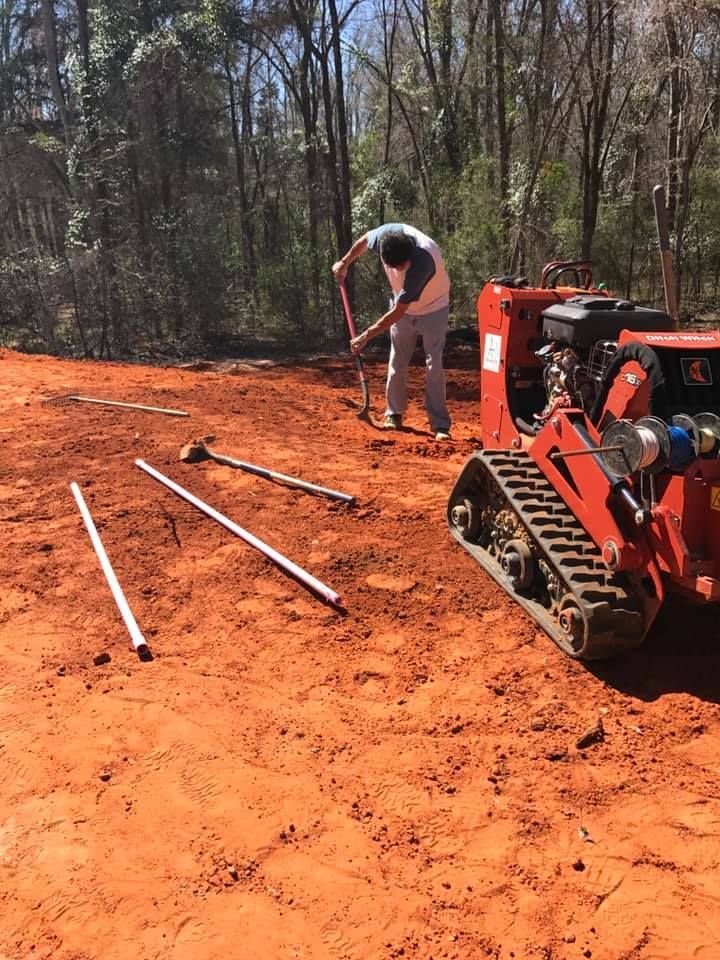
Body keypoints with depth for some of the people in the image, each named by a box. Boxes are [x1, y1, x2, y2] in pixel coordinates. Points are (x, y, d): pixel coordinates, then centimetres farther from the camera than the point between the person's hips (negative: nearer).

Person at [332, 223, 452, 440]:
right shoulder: (388, 233, -27)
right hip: (403, 308, 5)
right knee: (396, 363, 7)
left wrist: (365, 336, -30)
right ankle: (394, 414, 21)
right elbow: (365, 240, 1)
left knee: (434, 365, -9)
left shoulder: (423, 261, -41)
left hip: (432, 308, -5)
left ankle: (440, 424, -5)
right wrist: (345, 262, 3)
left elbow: (397, 312, -35)